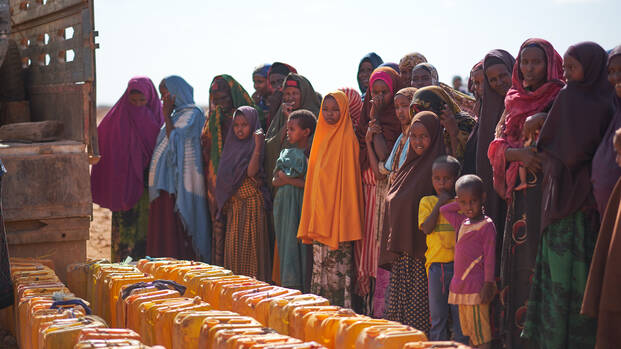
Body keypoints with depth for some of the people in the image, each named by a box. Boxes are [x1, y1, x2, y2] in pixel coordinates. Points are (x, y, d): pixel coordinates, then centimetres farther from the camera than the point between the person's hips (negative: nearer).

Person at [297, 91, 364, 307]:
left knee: (338, 263, -6)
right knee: (320, 265, 9)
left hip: (338, 213, -8)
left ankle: (342, 305, -3)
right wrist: (312, 219, 16)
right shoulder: (322, 137, 15)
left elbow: (349, 179, -11)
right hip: (320, 214, 8)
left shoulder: (347, 139, -8)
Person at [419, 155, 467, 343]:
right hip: (436, 263, 1)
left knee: (460, 312, 1)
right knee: (437, 315, 8)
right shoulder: (427, 202, 7)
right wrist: (440, 204, -9)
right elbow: (427, 228, -8)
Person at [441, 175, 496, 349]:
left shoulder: (487, 225, -9)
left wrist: (488, 284, -16)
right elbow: (444, 210, 30)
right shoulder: (462, 223, 14)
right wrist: (461, 203, 17)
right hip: (460, 287, 8)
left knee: (481, 334, -8)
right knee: (470, 333, 12)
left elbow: (490, 256, -12)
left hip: (476, 288, -8)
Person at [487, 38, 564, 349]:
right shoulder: (514, 102, 17)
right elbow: (497, 146, 8)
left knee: (538, 260, -11)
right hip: (519, 192, 5)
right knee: (517, 261, 2)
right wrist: (519, 153, -11)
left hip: (547, 191, -5)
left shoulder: (559, 99, 1)